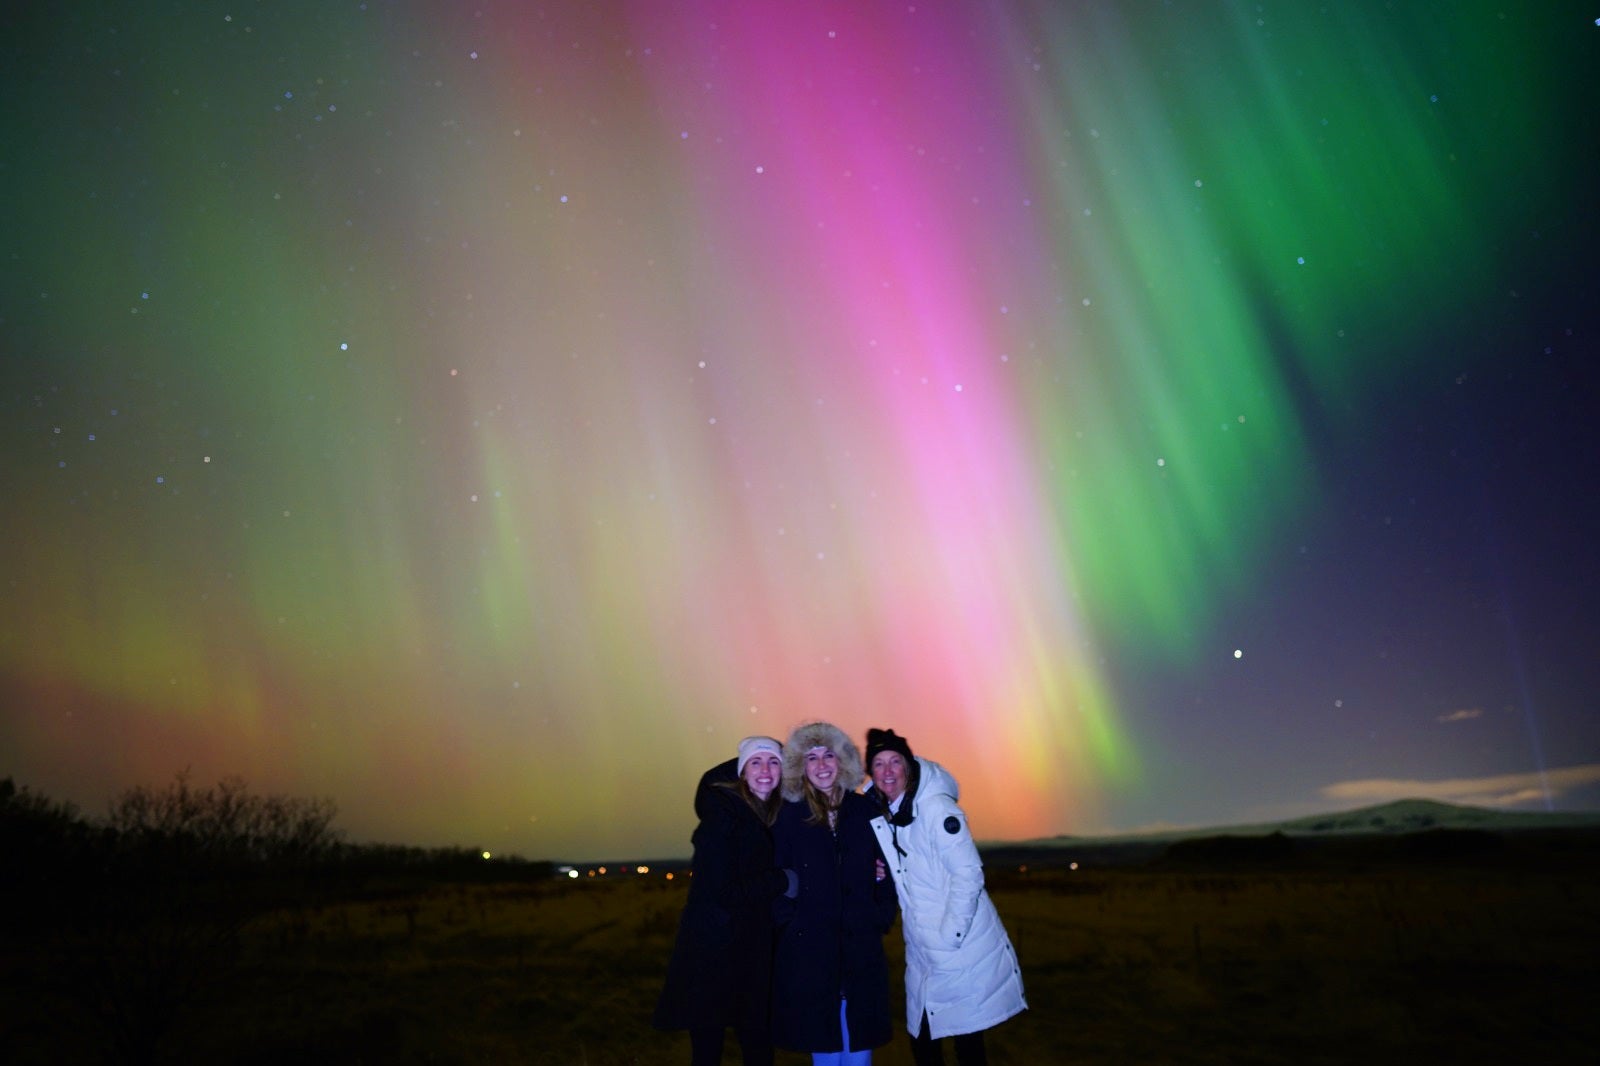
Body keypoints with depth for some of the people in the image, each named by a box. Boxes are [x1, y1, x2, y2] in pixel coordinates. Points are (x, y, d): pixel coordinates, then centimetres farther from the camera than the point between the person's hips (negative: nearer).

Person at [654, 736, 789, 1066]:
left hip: (754, 950, 6)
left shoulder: (779, 815, 5)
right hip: (711, 950, -6)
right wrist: (781, 880, -12)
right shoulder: (722, 813, -15)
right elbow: (723, 891, -20)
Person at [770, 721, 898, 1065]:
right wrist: (786, 920, -10)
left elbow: (888, 865, 9)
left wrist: (883, 914, -3)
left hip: (861, 949, 1)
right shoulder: (789, 817, 0)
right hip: (808, 949, -1)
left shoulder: (867, 811, 4)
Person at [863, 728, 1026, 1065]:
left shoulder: (935, 807, -17)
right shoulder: (879, 814, 4)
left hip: (962, 948, -7)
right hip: (922, 953, 7)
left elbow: (968, 872, -20)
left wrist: (950, 936, -19)